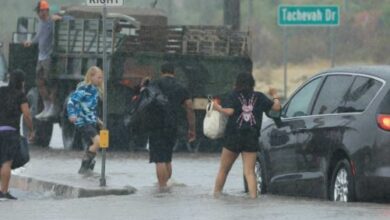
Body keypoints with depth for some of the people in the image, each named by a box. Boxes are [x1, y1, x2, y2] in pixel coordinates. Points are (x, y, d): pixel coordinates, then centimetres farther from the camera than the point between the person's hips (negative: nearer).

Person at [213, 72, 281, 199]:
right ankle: (253, 194, -16)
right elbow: (276, 107, 6)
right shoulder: (259, 97, 5)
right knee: (249, 171, -1)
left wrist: (217, 108, 0)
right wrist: (275, 97, 26)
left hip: (233, 137, -1)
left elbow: (229, 111, -17)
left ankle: (216, 193, 16)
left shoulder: (234, 96, -1)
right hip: (252, 139, 1)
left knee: (223, 169, 13)